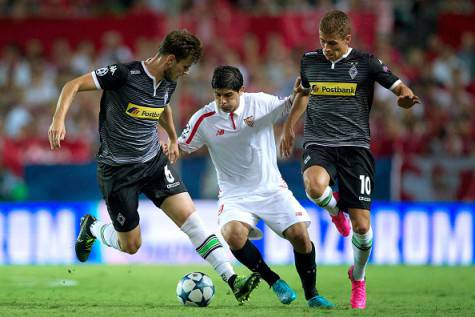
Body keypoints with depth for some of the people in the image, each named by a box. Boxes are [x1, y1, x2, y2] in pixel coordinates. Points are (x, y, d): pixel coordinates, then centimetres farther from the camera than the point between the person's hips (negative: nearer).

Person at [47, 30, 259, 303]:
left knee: (189, 216, -12)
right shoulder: (124, 75, -20)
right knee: (131, 245, 1)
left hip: (154, 161, 5)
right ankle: (92, 229, 33)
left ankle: (232, 280, -16)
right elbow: (73, 86, -20)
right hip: (117, 168, -5)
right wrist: (59, 119, -34)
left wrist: (173, 139, 37)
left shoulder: (168, 83, 2)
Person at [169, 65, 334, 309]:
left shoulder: (260, 103, -8)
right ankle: (274, 282, -7)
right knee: (233, 234, -30)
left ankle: (311, 294, 8)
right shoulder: (204, 119, -7)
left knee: (300, 234, -15)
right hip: (235, 194, 0)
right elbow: (181, 148, 3)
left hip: (270, 187, 0)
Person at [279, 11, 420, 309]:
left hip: (355, 147, -1)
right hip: (319, 144, 1)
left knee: (362, 225, -5)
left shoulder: (366, 63, -1)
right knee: (315, 186, -36)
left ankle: (358, 278, 26)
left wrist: (406, 97, -25)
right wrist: (289, 126, 25)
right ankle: (335, 210, 3)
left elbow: (401, 89, -1)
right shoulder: (310, 61, 8)